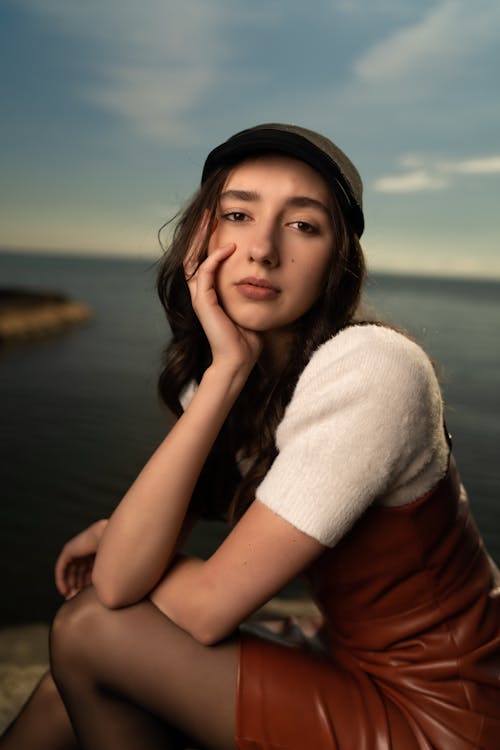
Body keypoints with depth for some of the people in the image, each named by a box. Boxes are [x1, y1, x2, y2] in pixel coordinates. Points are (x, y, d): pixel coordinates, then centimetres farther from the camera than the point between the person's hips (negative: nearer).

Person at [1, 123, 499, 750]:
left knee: (87, 632, -11)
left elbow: (207, 608, -24)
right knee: (68, 696, -1)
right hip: (355, 671, 6)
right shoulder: (215, 373, -4)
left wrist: (130, 549, -6)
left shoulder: (370, 369, -27)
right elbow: (117, 581, -14)